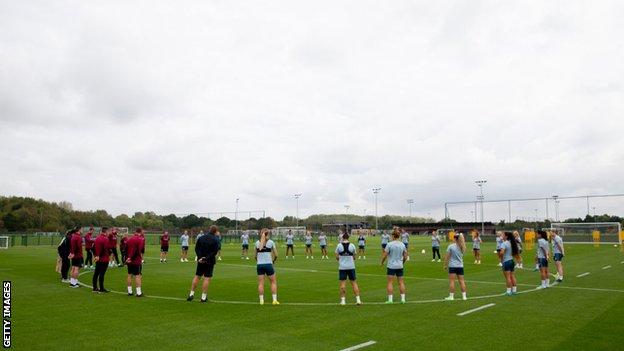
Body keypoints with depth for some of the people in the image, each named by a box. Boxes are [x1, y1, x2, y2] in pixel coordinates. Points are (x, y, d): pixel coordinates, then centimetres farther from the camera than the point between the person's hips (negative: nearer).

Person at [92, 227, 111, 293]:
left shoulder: (97, 238, 11)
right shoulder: (105, 239, -15)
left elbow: (93, 247, 17)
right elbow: (106, 249, -21)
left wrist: (96, 255, 20)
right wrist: (110, 253, -10)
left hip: (98, 259, 9)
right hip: (104, 259, -9)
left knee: (96, 273, 14)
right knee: (102, 274, -5)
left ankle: (95, 287, 22)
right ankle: (101, 289, 0)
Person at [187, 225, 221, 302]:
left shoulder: (201, 238, 7)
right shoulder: (216, 240, -9)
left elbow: (197, 248, 1)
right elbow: (214, 252, -16)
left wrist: (200, 257, -7)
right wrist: (207, 258, -12)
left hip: (201, 261, 5)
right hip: (210, 261, -4)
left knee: (197, 276, 14)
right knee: (207, 278, 1)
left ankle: (191, 294, 16)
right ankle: (204, 297, 3)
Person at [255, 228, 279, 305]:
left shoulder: (257, 242, 5)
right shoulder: (271, 242, -2)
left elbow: (255, 256, 8)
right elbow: (276, 255, 0)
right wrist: (273, 261, 16)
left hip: (259, 265, 2)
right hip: (268, 264, -2)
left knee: (260, 283, 7)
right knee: (273, 282, 10)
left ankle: (261, 300, 7)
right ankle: (274, 299, 7)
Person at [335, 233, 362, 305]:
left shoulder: (339, 245, -4)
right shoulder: (352, 245, -1)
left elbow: (337, 257, 1)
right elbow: (354, 257, 6)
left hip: (342, 267, -1)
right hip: (351, 266, 1)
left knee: (342, 283, 4)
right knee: (354, 282, 8)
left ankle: (343, 300, 4)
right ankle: (358, 299, 8)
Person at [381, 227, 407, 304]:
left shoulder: (389, 244, -11)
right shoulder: (402, 245, 3)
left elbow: (385, 255, -8)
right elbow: (405, 256, 8)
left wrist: (382, 262, 7)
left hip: (391, 266, -4)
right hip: (400, 266, 4)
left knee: (390, 282, 1)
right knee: (401, 282, 10)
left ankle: (390, 299, 0)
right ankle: (403, 299, 12)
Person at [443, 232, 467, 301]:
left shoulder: (451, 246, -9)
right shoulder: (462, 247, 3)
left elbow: (447, 257, -7)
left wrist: (445, 265, 2)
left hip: (452, 266, -4)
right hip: (460, 266, 4)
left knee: (452, 281, 0)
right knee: (461, 281, 9)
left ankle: (451, 296, 3)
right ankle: (464, 296, 13)